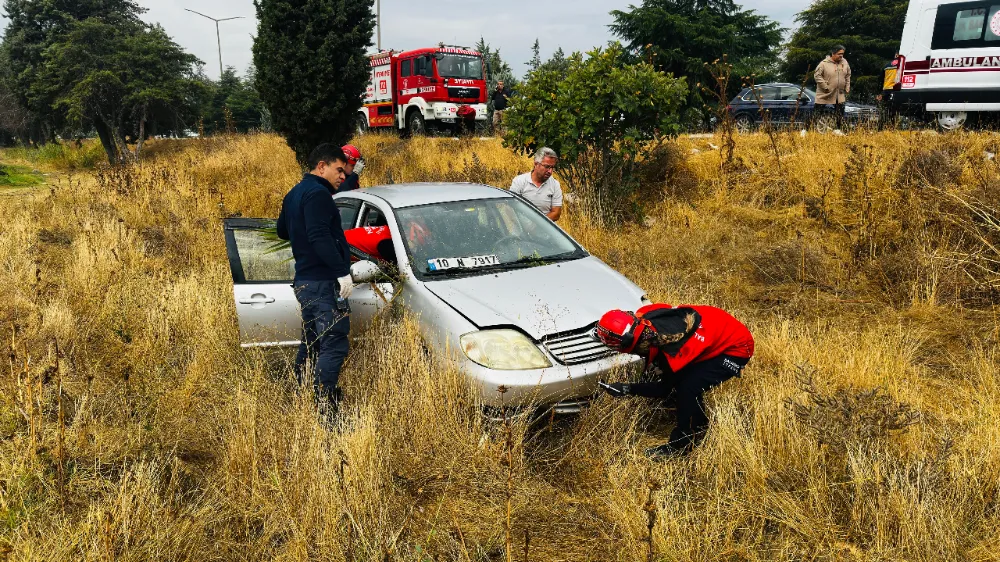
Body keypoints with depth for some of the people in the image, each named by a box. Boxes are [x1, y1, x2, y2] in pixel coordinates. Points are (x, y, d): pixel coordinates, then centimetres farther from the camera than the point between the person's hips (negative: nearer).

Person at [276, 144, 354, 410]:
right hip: (323, 281, -10)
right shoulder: (317, 194, -13)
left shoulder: (294, 194, 18)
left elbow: (282, 230, 30)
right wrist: (342, 271, -25)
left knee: (311, 344, 17)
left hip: (304, 281, 10)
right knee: (334, 346, -10)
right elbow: (319, 237, -24)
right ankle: (324, 404, -13)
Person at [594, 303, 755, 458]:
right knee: (679, 378, 8)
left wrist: (628, 389, -18)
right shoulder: (644, 315, -18)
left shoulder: (672, 348, -36)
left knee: (689, 387, -20)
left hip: (736, 347, -9)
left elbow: (664, 390, -17)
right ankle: (698, 426, 31)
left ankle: (681, 445, -1)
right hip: (718, 332, 9)